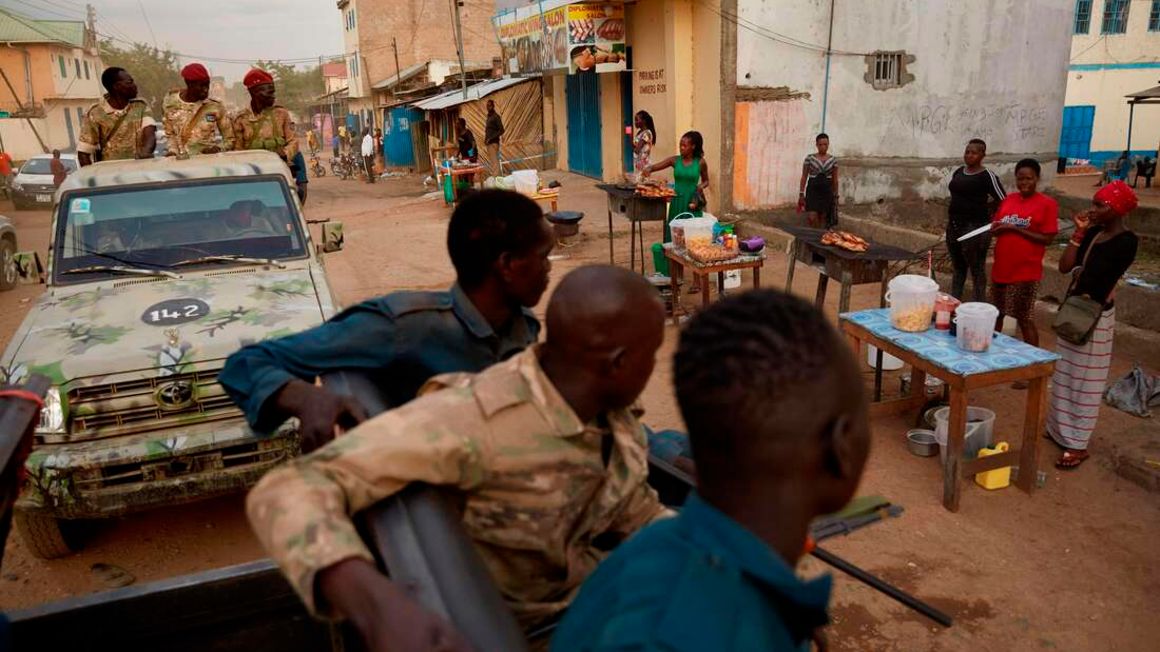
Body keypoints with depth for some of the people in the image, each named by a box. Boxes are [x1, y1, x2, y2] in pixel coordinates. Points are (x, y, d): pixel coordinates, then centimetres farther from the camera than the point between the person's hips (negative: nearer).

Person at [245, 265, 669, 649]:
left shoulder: (610, 410, -10)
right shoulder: (474, 420, -33)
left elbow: (641, 517, 5)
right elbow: (286, 494, -40)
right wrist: (379, 607, -55)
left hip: (581, 590, 6)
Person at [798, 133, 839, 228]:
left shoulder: (833, 160, 4)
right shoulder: (809, 158, -1)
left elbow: (835, 180, 9)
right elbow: (804, 177, 2)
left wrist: (835, 196, 7)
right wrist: (801, 194, -2)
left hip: (827, 191, 2)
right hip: (812, 190, -2)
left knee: (823, 218, 5)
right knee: (812, 218, -15)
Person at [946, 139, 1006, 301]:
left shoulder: (988, 176, -10)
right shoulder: (957, 172, 9)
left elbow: (1003, 201, -8)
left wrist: (982, 208, 1)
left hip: (975, 227, -7)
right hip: (953, 226, 7)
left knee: (977, 270, 0)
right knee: (958, 268, 16)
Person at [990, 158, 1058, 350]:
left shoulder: (1047, 204, -9)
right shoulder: (1008, 200, 8)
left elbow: (1047, 239, -13)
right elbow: (995, 228, 15)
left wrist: (1015, 229, -19)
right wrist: (996, 228, -9)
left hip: (1026, 272, -6)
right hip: (1001, 268, 6)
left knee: (1024, 319, -1)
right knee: (996, 313, 16)